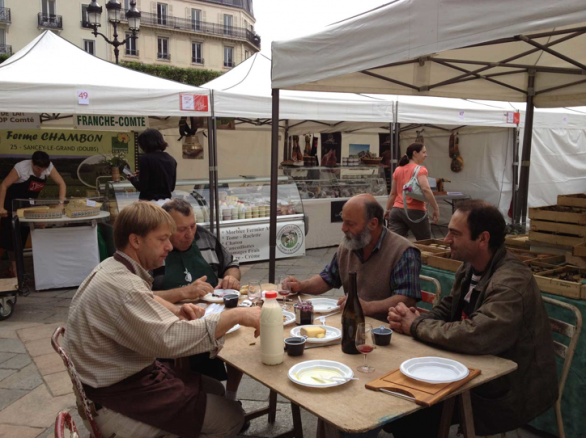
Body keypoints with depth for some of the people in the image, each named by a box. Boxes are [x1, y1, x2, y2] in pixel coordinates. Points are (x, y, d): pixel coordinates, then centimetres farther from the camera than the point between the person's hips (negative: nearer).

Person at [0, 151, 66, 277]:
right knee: (12, 234, -4)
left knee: (23, 234, 6)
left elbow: (61, 184, -14)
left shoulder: (49, 167, -17)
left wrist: (61, 203, -26)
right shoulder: (21, 167, -27)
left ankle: (14, 266, 18)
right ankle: (14, 268, 4)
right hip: (13, 202, -4)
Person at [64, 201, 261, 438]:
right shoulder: (121, 286, -29)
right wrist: (236, 315, -32)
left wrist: (175, 310, 3)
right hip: (118, 392, -10)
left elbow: (143, 301, 23)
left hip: (129, 372, 10)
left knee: (214, 390, 15)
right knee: (230, 416, -8)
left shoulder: (114, 267, 3)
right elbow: (170, 339, -38)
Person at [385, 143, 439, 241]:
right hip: (415, 211, -5)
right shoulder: (420, 169, -7)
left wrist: (388, 210, 24)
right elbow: (426, 189, -23)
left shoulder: (398, 170, 11)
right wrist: (436, 208, -19)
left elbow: (393, 193, 15)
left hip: (397, 210, 5)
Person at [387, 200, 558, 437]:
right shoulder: (471, 267, 2)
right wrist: (415, 318, -13)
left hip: (509, 389, -7)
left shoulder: (511, 283, -26)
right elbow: (446, 310, 9)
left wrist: (416, 326, -21)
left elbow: (473, 336, -35)